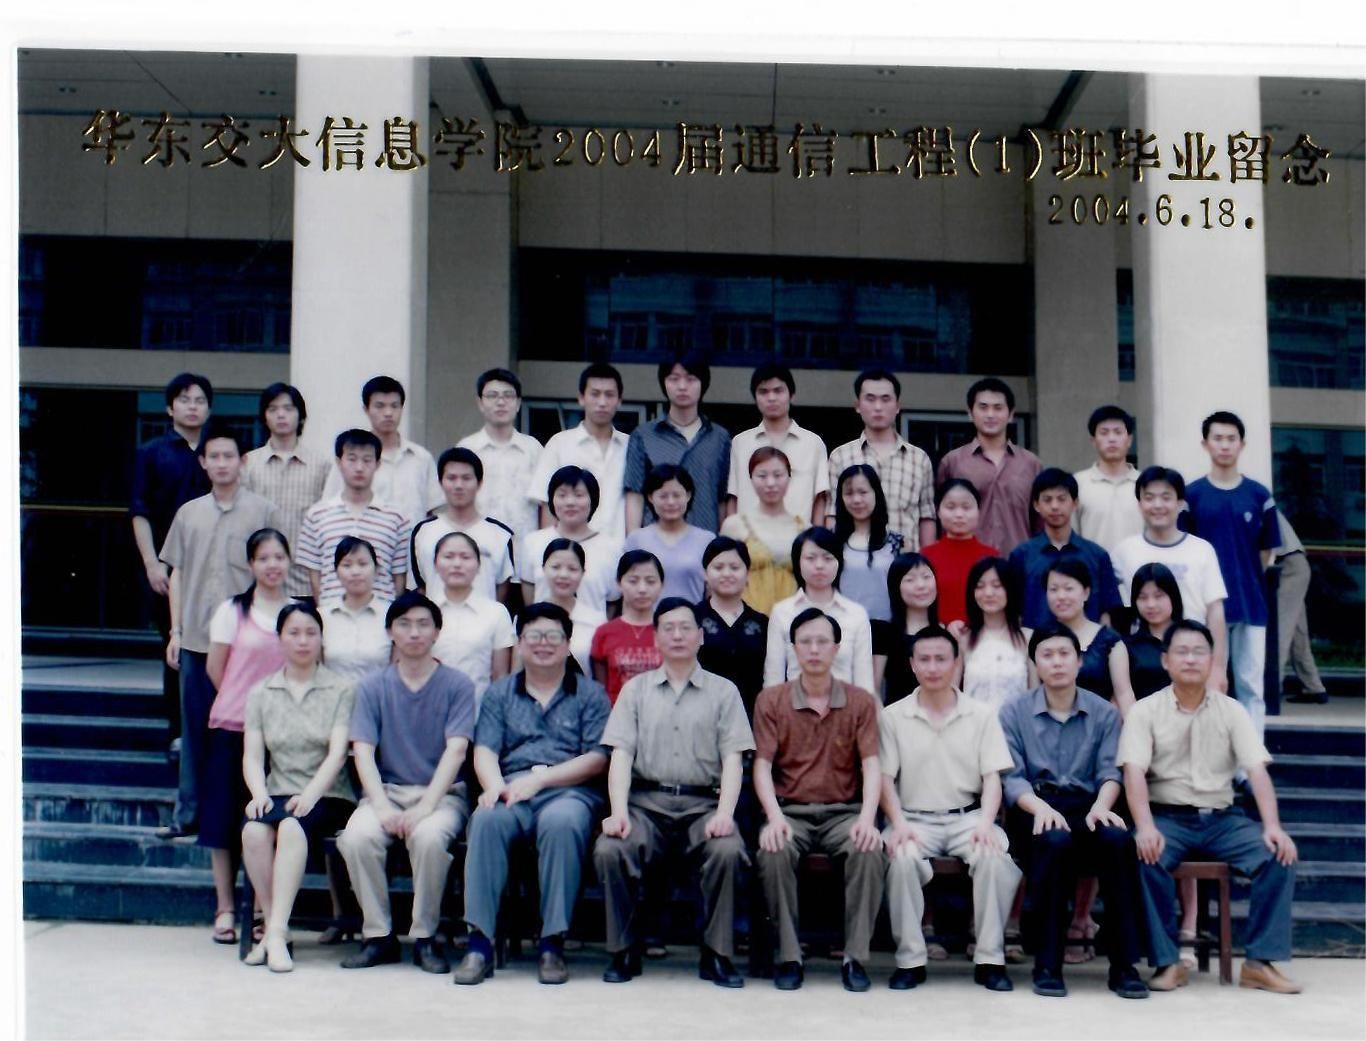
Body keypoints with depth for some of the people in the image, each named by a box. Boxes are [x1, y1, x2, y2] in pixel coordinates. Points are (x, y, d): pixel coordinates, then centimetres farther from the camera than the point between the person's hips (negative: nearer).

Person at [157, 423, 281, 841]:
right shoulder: (189, 513, 10)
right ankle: (189, 813, 17)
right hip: (195, 638, 3)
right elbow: (177, 574, 13)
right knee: (195, 728, 9)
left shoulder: (264, 512, 1)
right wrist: (175, 631, 7)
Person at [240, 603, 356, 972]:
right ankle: (275, 929, -21)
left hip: (327, 796, -2)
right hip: (278, 793, 3)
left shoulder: (341, 690, 6)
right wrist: (259, 793, -14)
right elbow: (252, 754, 7)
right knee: (254, 831, -30)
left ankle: (276, 932, -36)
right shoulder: (261, 692, 15)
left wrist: (310, 794, -21)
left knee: (292, 827, -34)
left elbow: (337, 752, -5)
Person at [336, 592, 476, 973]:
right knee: (356, 837, -29)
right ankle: (378, 935, -12)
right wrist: (383, 808, -16)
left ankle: (425, 937, -15)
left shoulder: (457, 684, 3)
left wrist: (424, 807, -19)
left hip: (441, 792, -2)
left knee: (429, 836, -35)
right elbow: (363, 752, 0)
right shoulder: (372, 687, 8)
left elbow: (455, 751, -7)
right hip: (386, 789, 2)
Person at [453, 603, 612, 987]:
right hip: (512, 790, 2)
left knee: (562, 821, -37)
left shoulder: (590, 693, 14)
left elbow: (597, 758, 2)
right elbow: (484, 750, 10)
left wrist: (540, 778, -10)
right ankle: (479, 942, -31)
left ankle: (552, 944, -30)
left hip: (570, 790, -2)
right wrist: (494, 784, -14)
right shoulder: (499, 693, 22)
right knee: (487, 818, -33)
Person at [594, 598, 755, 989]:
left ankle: (716, 955, -14)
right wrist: (618, 811, -11)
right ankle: (623, 952, -9)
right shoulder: (636, 689, 16)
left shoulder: (723, 691, 13)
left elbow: (732, 759, 3)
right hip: (646, 801, 1)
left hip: (702, 803, -1)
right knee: (608, 849, -28)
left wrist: (724, 813, -14)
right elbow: (621, 755, 5)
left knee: (728, 850, -31)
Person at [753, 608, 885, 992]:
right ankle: (789, 956, -19)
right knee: (774, 852, -32)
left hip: (844, 811, 0)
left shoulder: (861, 701, 5)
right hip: (790, 812, 0)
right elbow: (762, 765, -3)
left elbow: (871, 765, -3)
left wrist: (867, 818, -21)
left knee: (870, 850, -31)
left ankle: (855, 957, -19)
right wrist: (775, 817, -21)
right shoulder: (771, 700, 4)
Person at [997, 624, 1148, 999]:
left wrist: (1100, 805, -22)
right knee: (1055, 841, -37)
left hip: (1086, 807, 2)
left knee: (1118, 840, -33)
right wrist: (1041, 807, -23)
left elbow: (1110, 771, 2)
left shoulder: (1104, 713, 14)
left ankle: (1123, 964, -26)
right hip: (1035, 810, -2)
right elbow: (1011, 777, -2)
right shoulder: (1013, 712, 8)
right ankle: (1047, 964, -28)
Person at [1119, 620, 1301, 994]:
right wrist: (1145, 827, -29)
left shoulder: (1232, 711, 7)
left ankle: (1260, 961, -14)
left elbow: (1257, 771, -3)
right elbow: (1134, 772, -12)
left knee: (1279, 856, -22)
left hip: (1222, 819, 3)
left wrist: (1273, 826, -19)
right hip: (1167, 818, -2)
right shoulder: (1145, 711, 1)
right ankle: (1167, 962, -21)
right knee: (1146, 857, -34)